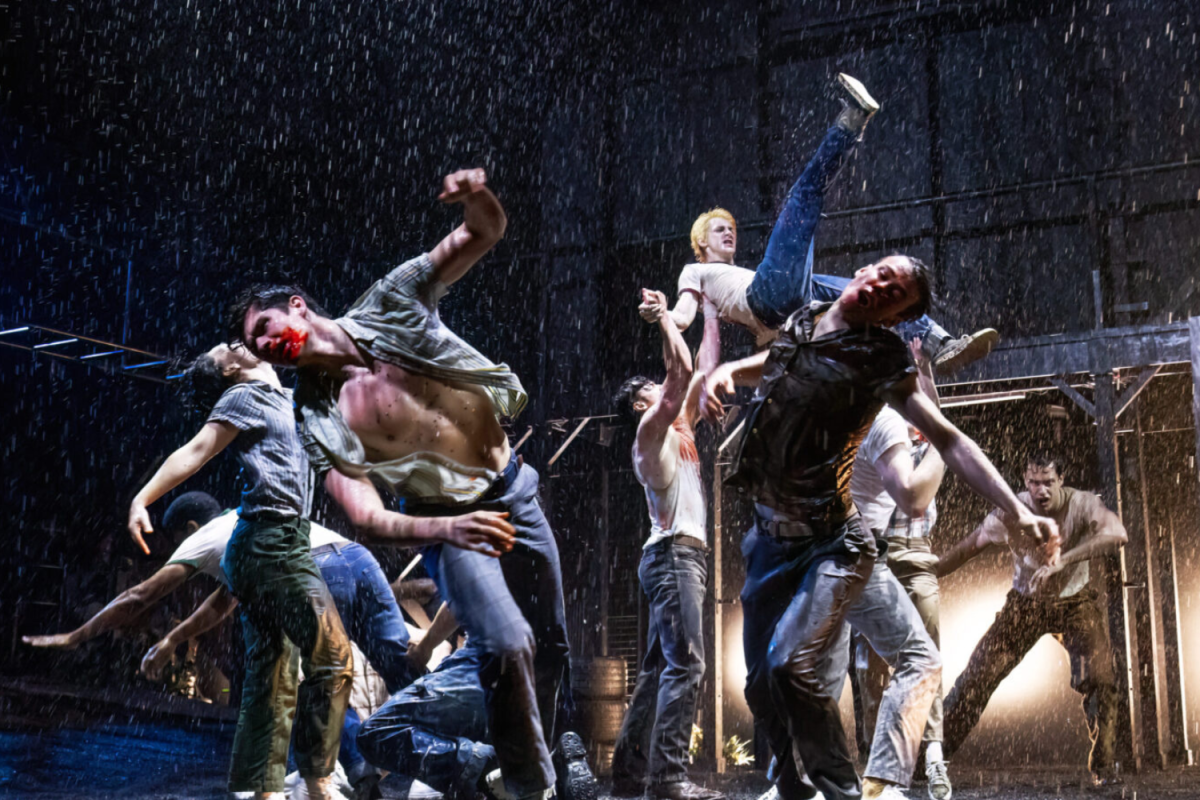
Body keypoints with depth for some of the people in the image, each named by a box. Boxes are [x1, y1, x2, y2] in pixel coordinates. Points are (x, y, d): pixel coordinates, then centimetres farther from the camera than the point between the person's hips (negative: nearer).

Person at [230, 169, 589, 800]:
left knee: (551, 645, 12)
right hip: (446, 518, -4)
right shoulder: (320, 421, -16)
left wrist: (477, 200, -37)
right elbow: (369, 518, -25)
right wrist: (445, 528, -43)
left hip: (513, 487, 4)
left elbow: (486, 233, -13)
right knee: (507, 643, -24)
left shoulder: (389, 304, -9)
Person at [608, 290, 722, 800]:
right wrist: (665, 318, 0)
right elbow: (683, 370, -11)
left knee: (659, 666, 8)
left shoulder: (677, 431, 23)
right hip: (674, 552, -10)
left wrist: (710, 316, 29)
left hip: (681, 555, 10)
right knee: (684, 663, -19)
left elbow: (695, 377, 27)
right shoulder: (651, 430, -2)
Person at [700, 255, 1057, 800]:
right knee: (761, 686, 8)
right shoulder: (800, 320, 5)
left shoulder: (879, 359, -13)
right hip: (770, 541, 7)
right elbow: (769, 365, 26)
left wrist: (1017, 511, -27)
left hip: (830, 545, -7)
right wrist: (722, 373, 4)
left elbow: (947, 439, -18)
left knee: (791, 663, -26)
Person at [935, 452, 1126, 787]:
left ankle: (1103, 765, 4)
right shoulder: (1011, 511, -19)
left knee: (1099, 677, -15)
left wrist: (1063, 560, -48)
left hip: (1076, 602, 0)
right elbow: (969, 546, -10)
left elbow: (1117, 534, -41)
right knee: (978, 673, -5)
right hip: (1025, 603, 1)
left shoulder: (1082, 504, -23)